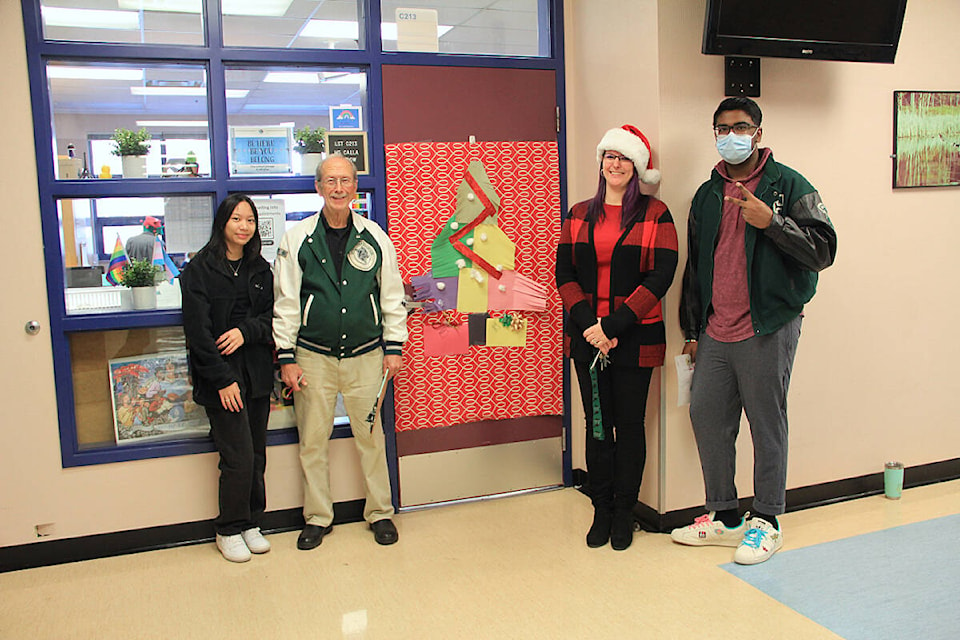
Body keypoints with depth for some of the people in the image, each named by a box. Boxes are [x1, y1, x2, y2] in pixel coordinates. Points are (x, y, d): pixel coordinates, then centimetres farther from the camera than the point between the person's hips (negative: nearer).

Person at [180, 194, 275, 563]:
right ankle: (229, 531, 12)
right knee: (239, 456, -6)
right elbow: (198, 330, -9)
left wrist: (246, 331, -13)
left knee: (257, 455, 8)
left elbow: (273, 316, 9)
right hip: (220, 376, -5)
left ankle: (251, 524, 23)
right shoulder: (199, 269, -4)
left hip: (257, 373, 5)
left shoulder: (260, 269, 12)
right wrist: (222, 379, -14)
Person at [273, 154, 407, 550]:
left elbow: (392, 296, 9)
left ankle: (380, 513, 23)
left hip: (365, 355, 0)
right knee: (312, 440, 6)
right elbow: (285, 302, 2)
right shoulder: (297, 239, 1)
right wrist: (286, 357, -1)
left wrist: (393, 348, 5)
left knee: (371, 436, 6)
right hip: (313, 357, 0)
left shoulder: (374, 237, 4)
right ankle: (317, 518, 23)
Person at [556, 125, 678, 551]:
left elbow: (660, 276, -9)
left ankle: (624, 513, 20)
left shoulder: (655, 215, -1)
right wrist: (587, 324, -10)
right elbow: (564, 273, 5)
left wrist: (614, 324, -16)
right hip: (587, 336, 3)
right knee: (597, 422, 9)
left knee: (629, 422, 6)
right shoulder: (579, 215, 10)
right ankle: (601, 511, 22)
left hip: (636, 338, -3)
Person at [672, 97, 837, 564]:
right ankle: (724, 516, 23)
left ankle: (766, 520, 19)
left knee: (767, 424, 3)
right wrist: (692, 331, 18)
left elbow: (823, 250, -8)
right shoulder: (707, 195, 14)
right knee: (706, 417, 8)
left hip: (767, 330, -5)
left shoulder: (788, 185, -1)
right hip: (715, 333, 6)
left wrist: (771, 222, -20)